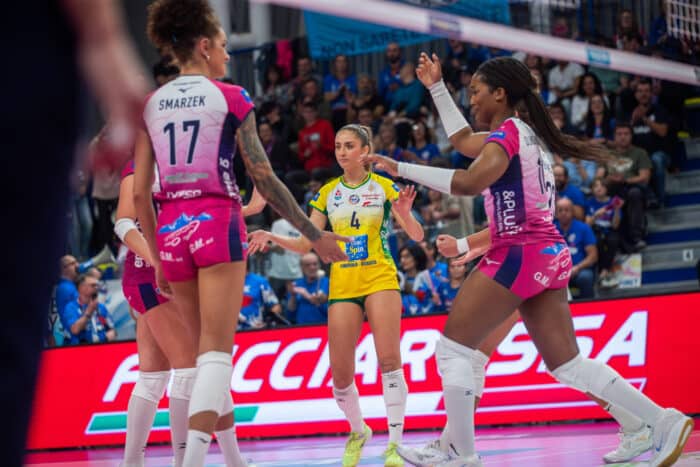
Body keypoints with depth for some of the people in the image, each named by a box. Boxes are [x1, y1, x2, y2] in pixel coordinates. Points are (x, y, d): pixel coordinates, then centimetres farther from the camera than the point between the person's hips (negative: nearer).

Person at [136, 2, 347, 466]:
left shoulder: (151, 105, 11)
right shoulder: (231, 97, -1)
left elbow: (140, 193, 8)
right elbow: (263, 177, -4)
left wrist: (158, 257, 17)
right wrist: (314, 234, 2)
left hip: (171, 231, 5)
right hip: (217, 224, -5)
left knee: (208, 347, 18)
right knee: (216, 350, -8)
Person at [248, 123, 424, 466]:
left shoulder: (383, 187, 3)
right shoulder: (327, 193, 11)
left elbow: (417, 236, -1)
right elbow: (305, 245, 8)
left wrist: (405, 213, -22)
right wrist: (272, 237, -9)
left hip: (380, 281, -3)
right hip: (342, 287, 3)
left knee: (389, 359, -16)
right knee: (340, 374, -4)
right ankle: (357, 432, 22)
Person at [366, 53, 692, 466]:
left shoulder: (509, 131, -9)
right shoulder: (528, 133, 18)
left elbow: (468, 183, -26)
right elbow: (464, 141, 33)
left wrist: (402, 168, -21)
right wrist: (437, 87, 33)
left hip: (518, 255, -9)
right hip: (550, 257, 9)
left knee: (453, 348, -1)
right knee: (568, 365, 8)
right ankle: (663, 423, 1)